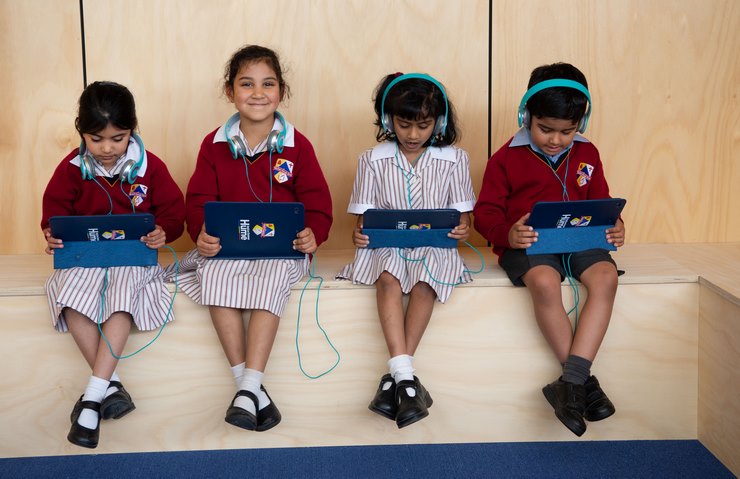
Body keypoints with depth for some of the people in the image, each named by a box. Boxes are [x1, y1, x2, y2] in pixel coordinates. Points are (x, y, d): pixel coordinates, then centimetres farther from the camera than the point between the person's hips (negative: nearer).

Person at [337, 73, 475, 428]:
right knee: (388, 278, -34)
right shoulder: (372, 160, 7)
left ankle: (394, 377, -30)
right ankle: (406, 376, -40)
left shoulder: (454, 160, 7)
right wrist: (359, 235, -16)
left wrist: (462, 231, -16)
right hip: (386, 243, 0)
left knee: (423, 284, -34)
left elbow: (462, 216, 8)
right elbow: (365, 216, 7)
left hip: (434, 245, 0)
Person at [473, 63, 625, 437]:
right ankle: (584, 381, -23)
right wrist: (507, 234, -22)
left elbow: (600, 202, 20)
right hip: (528, 244, -4)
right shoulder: (507, 158, 1)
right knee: (544, 282, -37)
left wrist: (612, 227, -3)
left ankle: (571, 381, -30)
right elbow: (486, 211, 0)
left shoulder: (587, 155, 13)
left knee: (605, 276, -29)